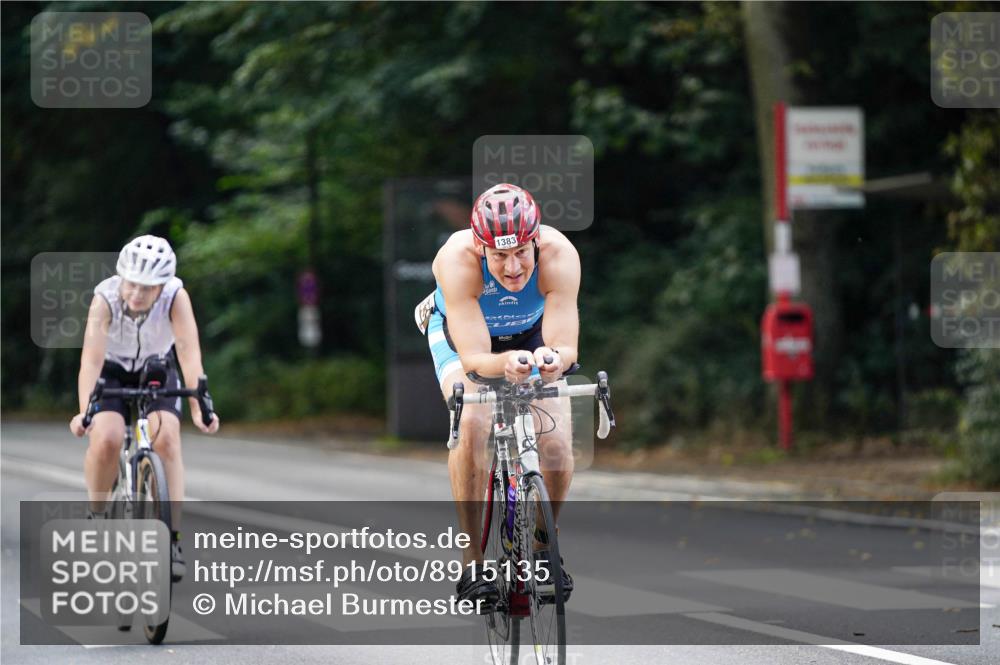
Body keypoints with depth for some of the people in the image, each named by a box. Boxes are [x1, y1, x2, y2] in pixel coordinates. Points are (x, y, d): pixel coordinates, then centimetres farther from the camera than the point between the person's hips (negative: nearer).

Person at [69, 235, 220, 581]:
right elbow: (91, 357, -39)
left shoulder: (176, 296, -29)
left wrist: (198, 406, -52)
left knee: (166, 438, -24)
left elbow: (189, 352, -38)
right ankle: (97, 516, -1)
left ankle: (172, 539, -19)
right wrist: (84, 410, -54)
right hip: (111, 371, -1)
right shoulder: (106, 297, -31)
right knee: (107, 439, -26)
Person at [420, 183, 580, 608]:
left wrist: (553, 359, -62)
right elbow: (473, 357, -41)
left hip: (532, 333, 1)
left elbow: (566, 347, -39)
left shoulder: (559, 255, -36)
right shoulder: (457, 259, -39)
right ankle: (471, 558, -16)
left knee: (556, 440, -17)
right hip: (462, 332, -1)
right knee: (472, 423, -28)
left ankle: (544, 547, 10)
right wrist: (505, 364, -63)